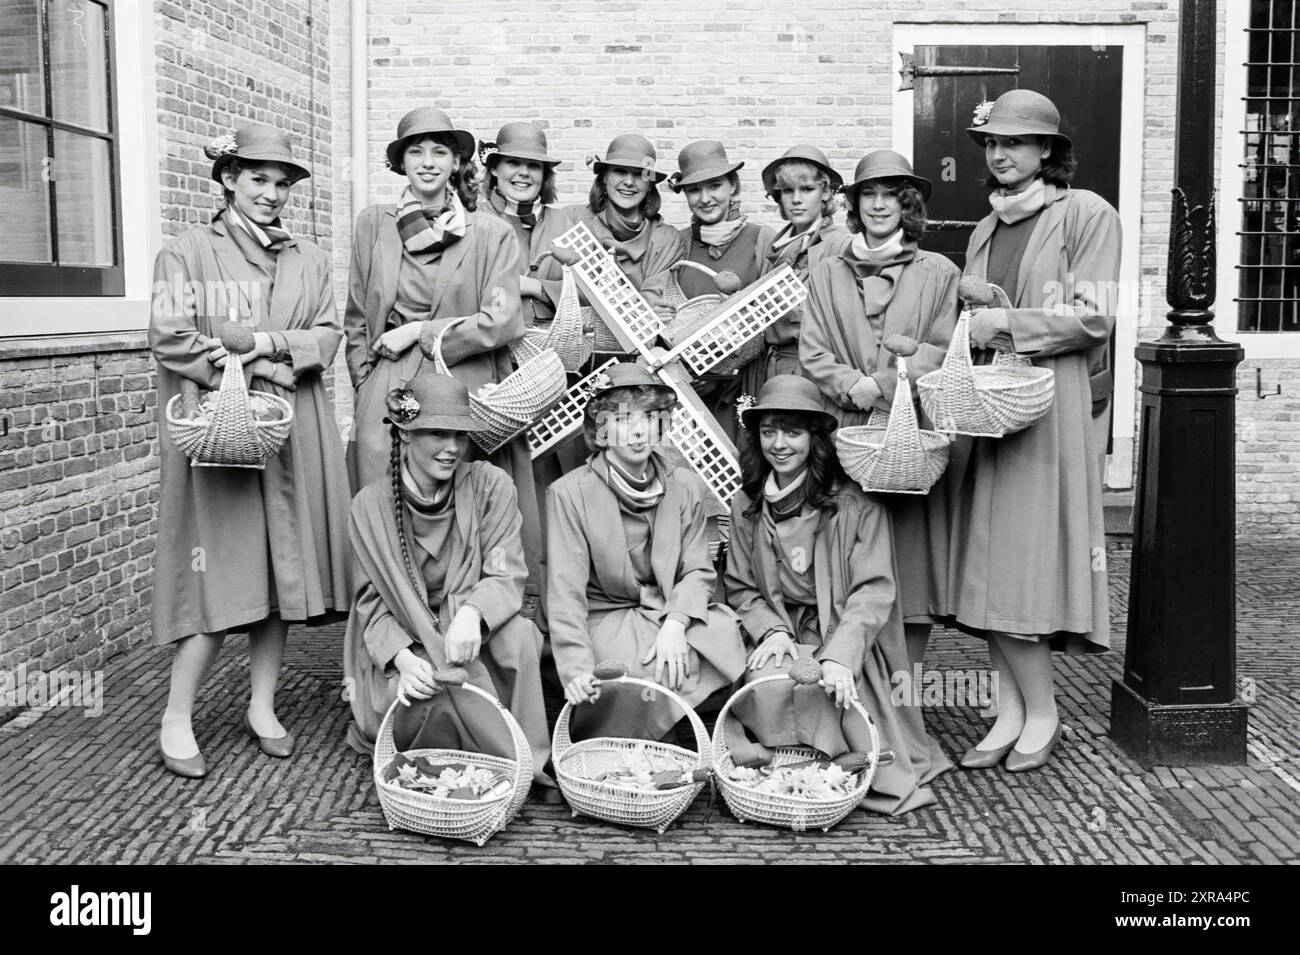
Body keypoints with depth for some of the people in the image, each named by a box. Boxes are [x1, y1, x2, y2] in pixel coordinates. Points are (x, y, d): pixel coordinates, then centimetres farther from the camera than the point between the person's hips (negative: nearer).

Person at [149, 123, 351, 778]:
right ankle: (177, 720, 6)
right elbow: (169, 341, -6)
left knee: (283, 570, 5)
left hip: (295, 435, 4)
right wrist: (254, 372, -12)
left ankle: (263, 707, 18)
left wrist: (268, 344, -11)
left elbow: (327, 337, 6)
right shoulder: (187, 253, 4)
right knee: (218, 574, -6)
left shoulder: (310, 259, 16)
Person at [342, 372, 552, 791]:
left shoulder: (490, 485, -4)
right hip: (406, 647, 0)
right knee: (437, 695, -33)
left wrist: (473, 613, -34)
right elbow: (371, 600, -2)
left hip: (476, 640, 1)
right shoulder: (371, 504, -3)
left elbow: (507, 575, -10)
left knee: (519, 634, -31)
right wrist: (402, 656, -23)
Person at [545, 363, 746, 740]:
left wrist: (675, 624, -17)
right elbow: (566, 592, -11)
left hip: (677, 612, 4)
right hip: (606, 619, -4)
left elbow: (698, 571, 5)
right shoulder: (569, 493, -6)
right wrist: (577, 668, -24)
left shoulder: (683, 486, 7)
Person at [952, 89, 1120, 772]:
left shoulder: (1087, 215, 0)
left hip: (1054, 409, -6)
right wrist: (964, 336, 1)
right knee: (990, 563, 2)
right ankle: (1012, 712, 10)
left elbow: (1094, 318, -8)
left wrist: (1008, 324, -11)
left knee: (1031, 556, -6)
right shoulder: (985, 231, 20)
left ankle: (1042, 714, 8)